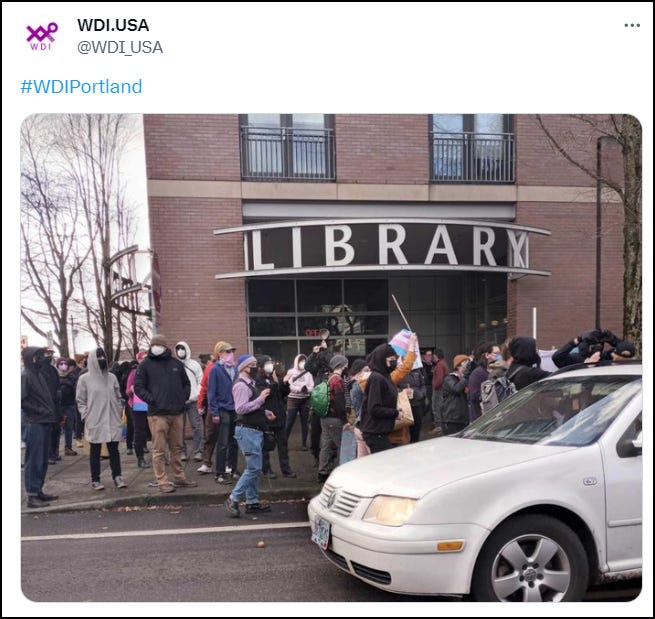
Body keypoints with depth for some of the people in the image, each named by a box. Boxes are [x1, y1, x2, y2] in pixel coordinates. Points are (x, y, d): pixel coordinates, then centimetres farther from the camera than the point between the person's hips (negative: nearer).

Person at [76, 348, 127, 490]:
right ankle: (95, 480, 14)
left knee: (114, 450, 6)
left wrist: (119, 414, 8)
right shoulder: (84, 379, -3)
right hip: (94, 422, -3)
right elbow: (80, 400, 0)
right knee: (95, 451, 7)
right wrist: (86, 416, -7)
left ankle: (117, 477, 11)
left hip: (113, 421, 3)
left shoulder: (112, 377, 8)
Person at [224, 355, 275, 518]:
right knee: (254, 468, -10)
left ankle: (252, 502, 20)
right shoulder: (241, 385, -16)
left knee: (254, 468, 13)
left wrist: (265, 412, 12)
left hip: (255, 430, 10)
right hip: (247, 431, -10)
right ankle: (233, 499, -1)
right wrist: (260, 399, -24)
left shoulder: (250, 383, 16)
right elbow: (240, 408, -26)